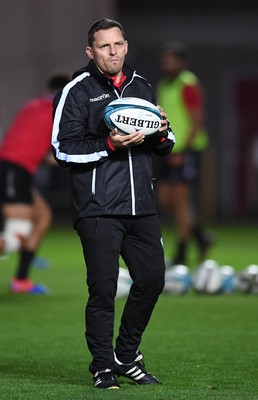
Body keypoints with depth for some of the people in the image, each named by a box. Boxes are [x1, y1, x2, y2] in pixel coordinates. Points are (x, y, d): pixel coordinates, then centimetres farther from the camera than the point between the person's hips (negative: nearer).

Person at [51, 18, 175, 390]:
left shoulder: (142, 87, 16)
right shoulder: (77, 91, -2)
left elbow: (165, 145, 24)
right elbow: (63, 149, -8)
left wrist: (163, 134, 0)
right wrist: (110, 145, -19)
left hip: (141, 205, 6)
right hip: (98, 208, -6)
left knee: (152, 279, 6)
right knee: (103, 287, -5)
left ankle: (127, 356, 23)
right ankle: (103, 366, 6)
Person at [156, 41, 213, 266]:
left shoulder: (188, 86, -12)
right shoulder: (164, 85, 14)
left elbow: (197, 123, -16)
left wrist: (183, 151, -21)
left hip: (186, 151, -9)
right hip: (172, 152, 9)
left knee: (181, 199, -7)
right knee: (165, 200, 7)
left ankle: (181, 255, -1)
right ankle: (201, 237, 20)